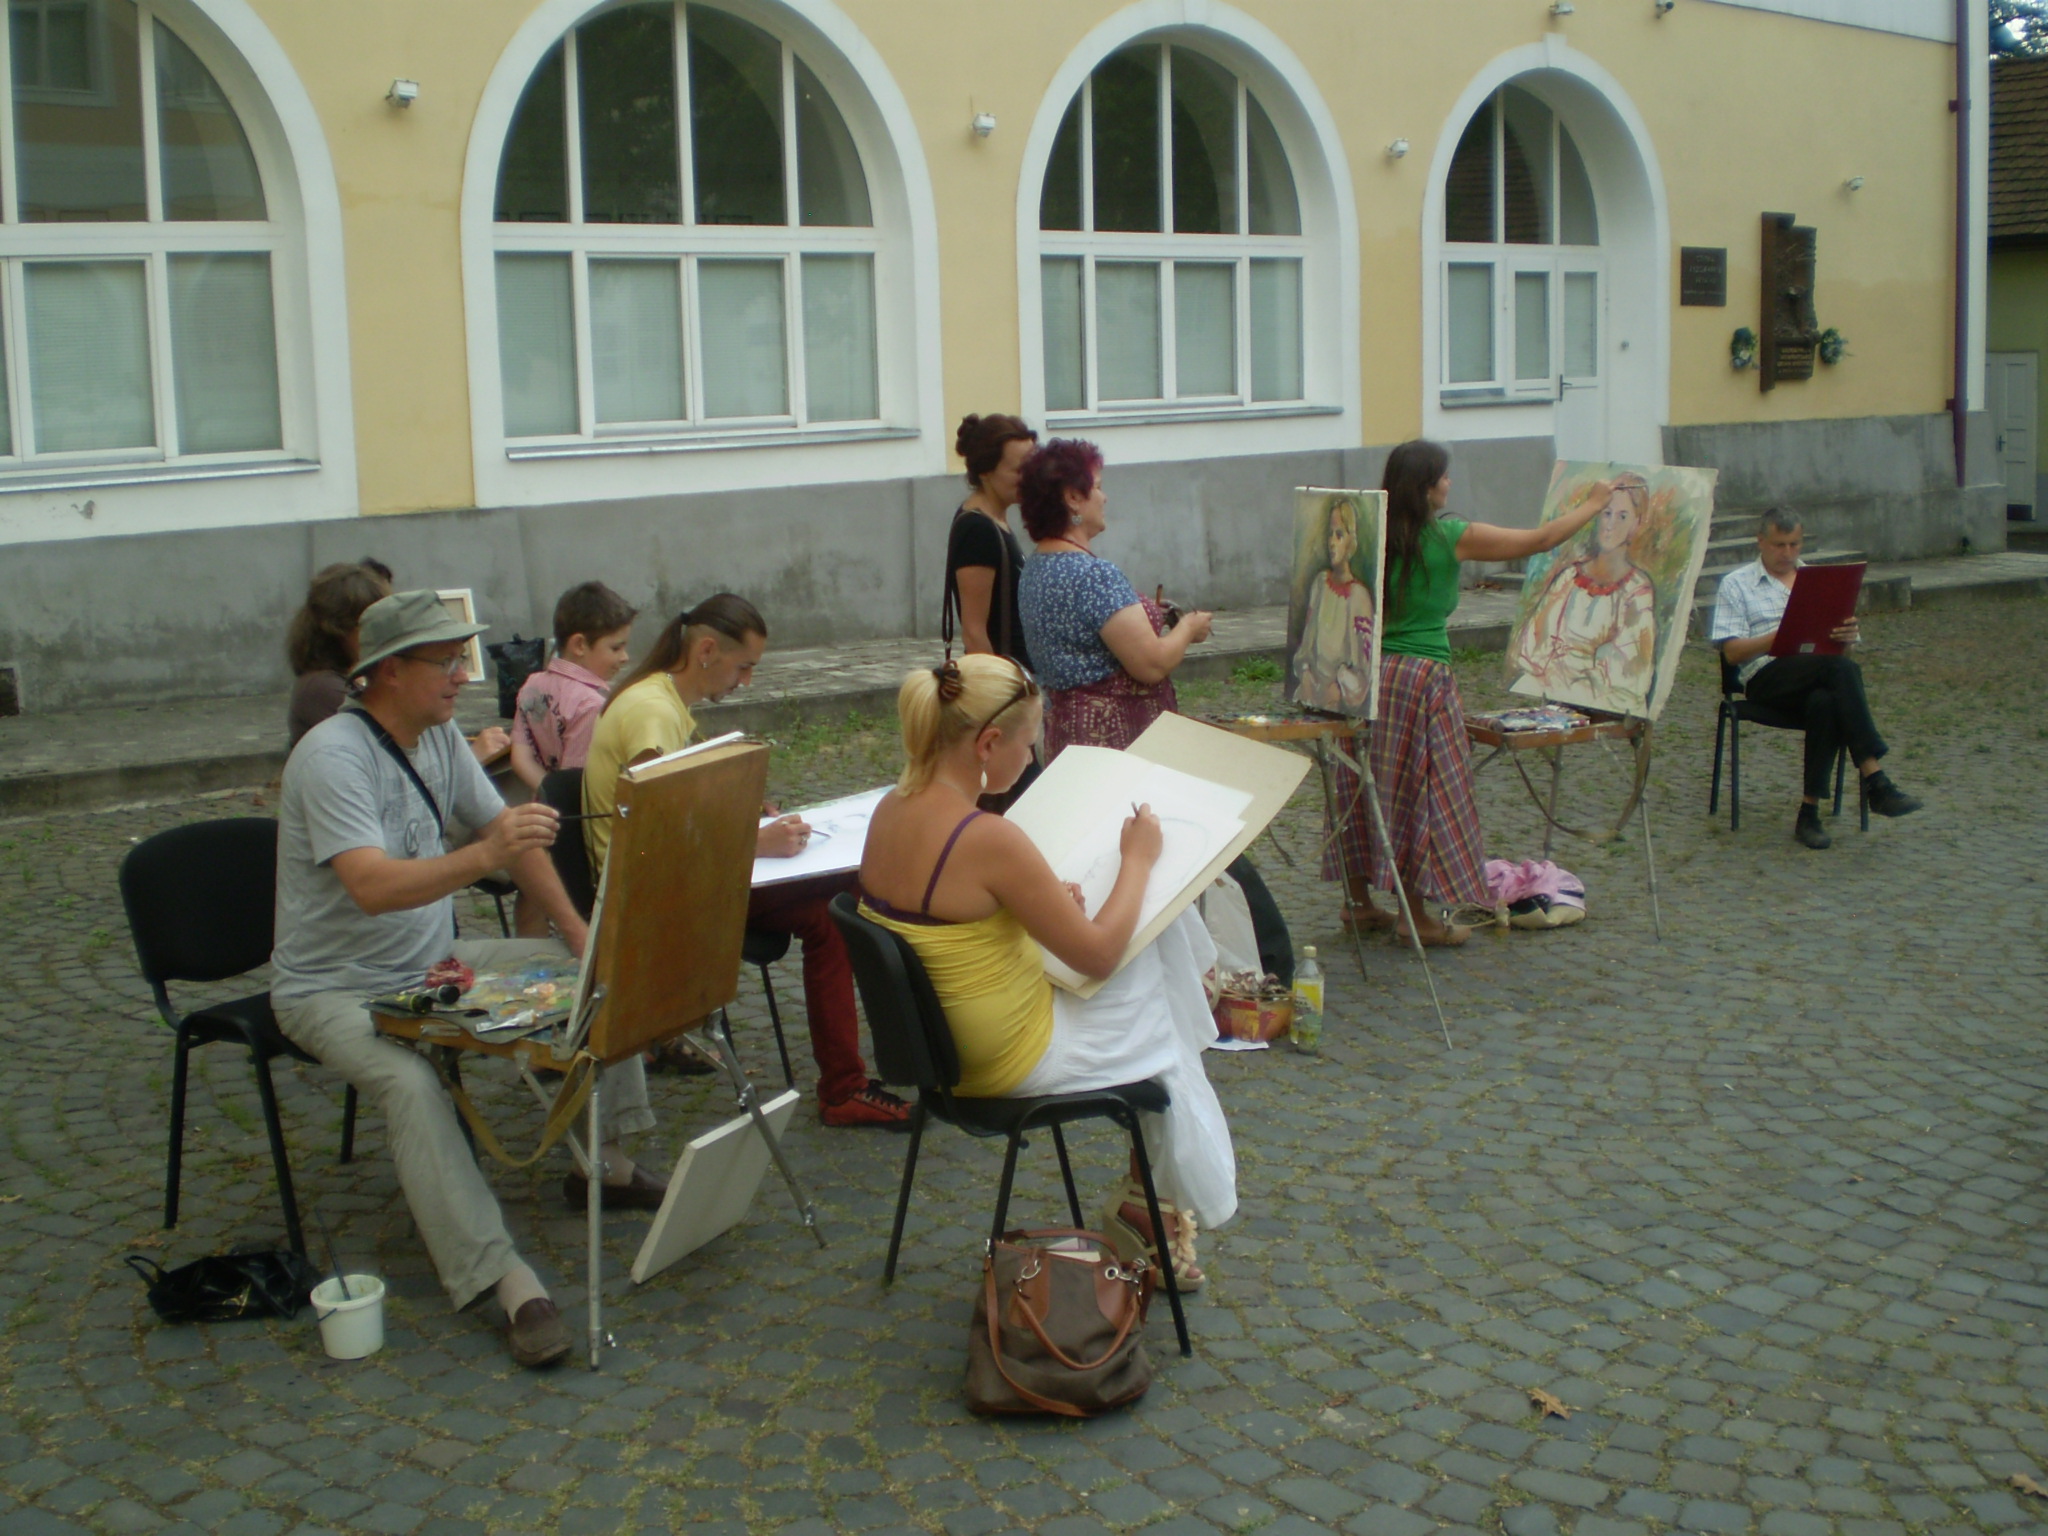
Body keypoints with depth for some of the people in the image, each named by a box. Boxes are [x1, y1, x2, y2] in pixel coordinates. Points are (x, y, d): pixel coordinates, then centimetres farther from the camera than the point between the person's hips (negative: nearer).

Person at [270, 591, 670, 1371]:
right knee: (412, 1081, -37)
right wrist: (486, 853, -53)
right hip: (335, 990, -8)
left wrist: (581, 933, -1)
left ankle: (606, 1163, 10)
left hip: (432, 963, 8)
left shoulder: (440, 737, 2)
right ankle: (508, 1283, -38)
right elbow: (372, 887, -39)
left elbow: (505, 833, 10)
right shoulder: (334, 755, -25)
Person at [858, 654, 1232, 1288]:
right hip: (1012, 1063, -8)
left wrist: (1044, 900, 3)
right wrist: (1138, 860, -7)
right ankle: (1150, 1202, 36)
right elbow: (1097, 953, -21)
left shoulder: (889, 809, -5)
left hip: (941, 1041, 8)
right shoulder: (988, 839, -31)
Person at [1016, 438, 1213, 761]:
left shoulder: (1035, 567, 9)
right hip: (1113, 738, -10)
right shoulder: (1094, 575, -21)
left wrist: (1155, 615, 14)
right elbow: (1152, 664, -21)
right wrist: (1188, 629, -2)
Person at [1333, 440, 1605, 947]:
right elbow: (1540, 540, 0)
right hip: (1420, 677, -6)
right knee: (1423, 791, 3)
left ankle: (1359, 902, 23)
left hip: (1369, 673, 6)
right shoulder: (1451, 537, -9)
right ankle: (1415, 915, 8)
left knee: (1363, 788, 13)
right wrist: (1595, 505, 13)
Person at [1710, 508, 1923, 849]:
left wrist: (1849, 634, -8)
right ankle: (1875, 780, -42)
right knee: (1842, 668, -36)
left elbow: (1845, 638, 19)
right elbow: (1732, 652, 0)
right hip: (1768, 678, -4)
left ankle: (1809, 811, -38)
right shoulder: (1735, 584, 14)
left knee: (1825, 702, -38)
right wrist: (1779, 637, -17)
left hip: (1822, 678, 4)